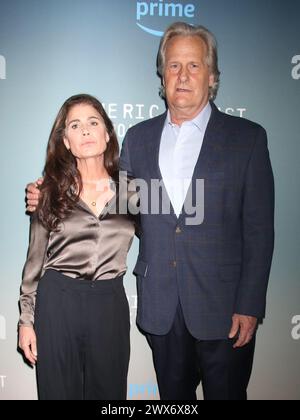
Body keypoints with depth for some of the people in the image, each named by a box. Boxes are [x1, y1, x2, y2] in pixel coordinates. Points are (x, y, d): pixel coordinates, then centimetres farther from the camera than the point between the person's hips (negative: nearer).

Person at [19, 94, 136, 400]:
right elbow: (35, 260, 5)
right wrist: (26, 320, 3)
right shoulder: (51, 191, 2)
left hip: (110, 302, 1)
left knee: (108, 391, 11)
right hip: (57, 300, 0)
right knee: (58, 391, 11)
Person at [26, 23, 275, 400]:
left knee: (225, 394, 12)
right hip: (160, 308, 3)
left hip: (222, 308, -3)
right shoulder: (138, 138, 7)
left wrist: (249, 306, -10)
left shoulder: (247, 138, -4)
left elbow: (259, 230, -6)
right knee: (173, 398, 18)